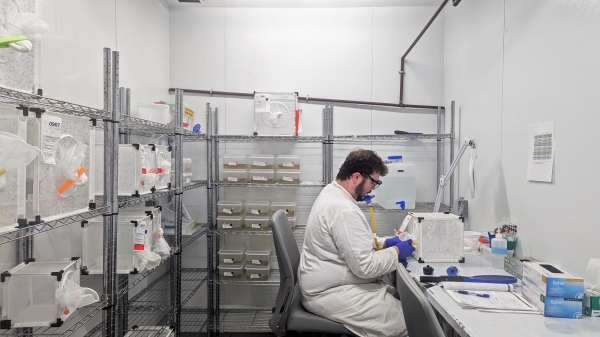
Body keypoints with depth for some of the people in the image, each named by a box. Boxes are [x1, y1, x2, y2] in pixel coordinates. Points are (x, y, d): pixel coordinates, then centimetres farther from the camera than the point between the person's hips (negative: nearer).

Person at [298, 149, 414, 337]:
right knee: (407, 320, -12)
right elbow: (365, 266, -24)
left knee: (397, 296, 8)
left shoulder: (332, 193, 7)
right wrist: (396, 252, -10)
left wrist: (383, 243, 7)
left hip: (327, 283, 10)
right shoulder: (344, 210, -26)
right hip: (329, 293, -10)